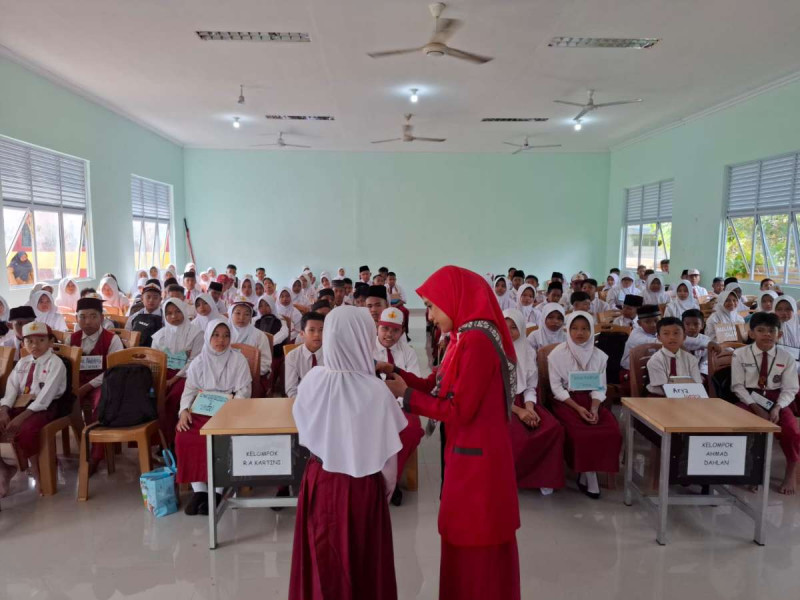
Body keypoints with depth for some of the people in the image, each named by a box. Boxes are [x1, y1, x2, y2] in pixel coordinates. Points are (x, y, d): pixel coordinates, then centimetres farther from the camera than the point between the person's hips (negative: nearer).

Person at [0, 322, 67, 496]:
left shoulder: (55, 363, -5)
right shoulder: (22, 362, 16)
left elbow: (46, 394, -16)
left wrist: (22, 416, -24)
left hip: (44, 407, -6)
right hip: (19, 405, 6)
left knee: (24, 430, -34)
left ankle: (36, 472, -8)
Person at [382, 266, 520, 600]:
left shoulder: (476, 342, -23)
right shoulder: (467, 337, 7)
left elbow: (459, 410, -23)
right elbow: (440, 387, 9)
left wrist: (406, 395, -14)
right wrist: (397, 373, 1)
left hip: (476, 458, -9)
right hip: (467, 453, 9)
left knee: (475, 544, 8)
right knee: (466, 536, 22)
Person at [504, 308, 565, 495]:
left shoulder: (528, 351, 8)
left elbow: (530, 387, 8)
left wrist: (529, 407, -12)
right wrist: (517, 410, -18)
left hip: (524, 402, 4)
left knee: (554, 428, -22)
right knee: (518, 436, -32)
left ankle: (543, 476, -3)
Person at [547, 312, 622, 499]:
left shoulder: (599, 355, 5)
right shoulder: (558, 354, -5)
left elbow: (600, 387, 4)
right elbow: (556, 387, -7)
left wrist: (594, 408, -15)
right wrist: (578, 408, -17)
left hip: (591, 400, 4)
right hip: (566, 401, -4)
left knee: (612, 432, -22)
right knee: (581, 433, -30)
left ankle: (587, 473, -6)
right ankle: (589, 475, -7)